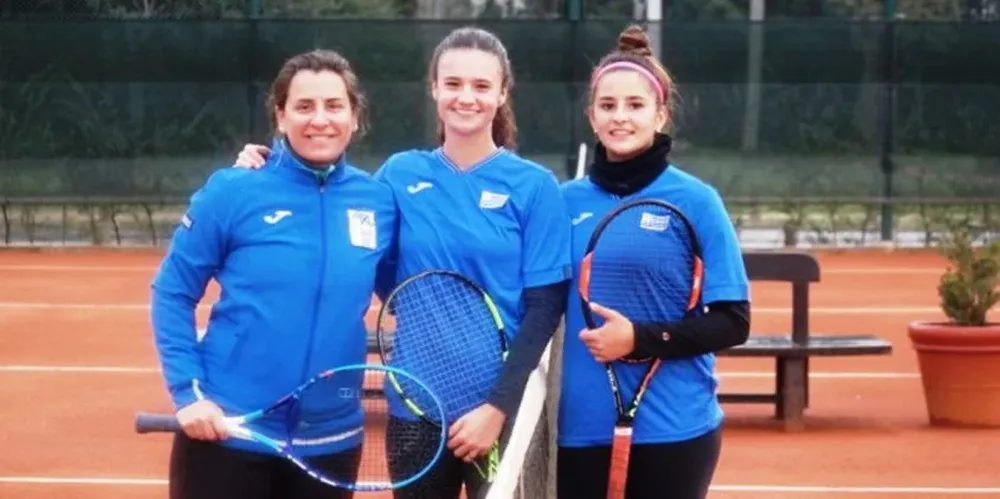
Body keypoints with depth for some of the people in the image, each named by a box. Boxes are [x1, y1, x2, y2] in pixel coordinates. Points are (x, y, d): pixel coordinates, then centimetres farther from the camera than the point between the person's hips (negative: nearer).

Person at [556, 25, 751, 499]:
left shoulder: (695, 201, -5)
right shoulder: (566, 201, 4)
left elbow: (732, 321, -7)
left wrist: (641, 339, -18)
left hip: (672, 428, -2)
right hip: (581, 427, 3)